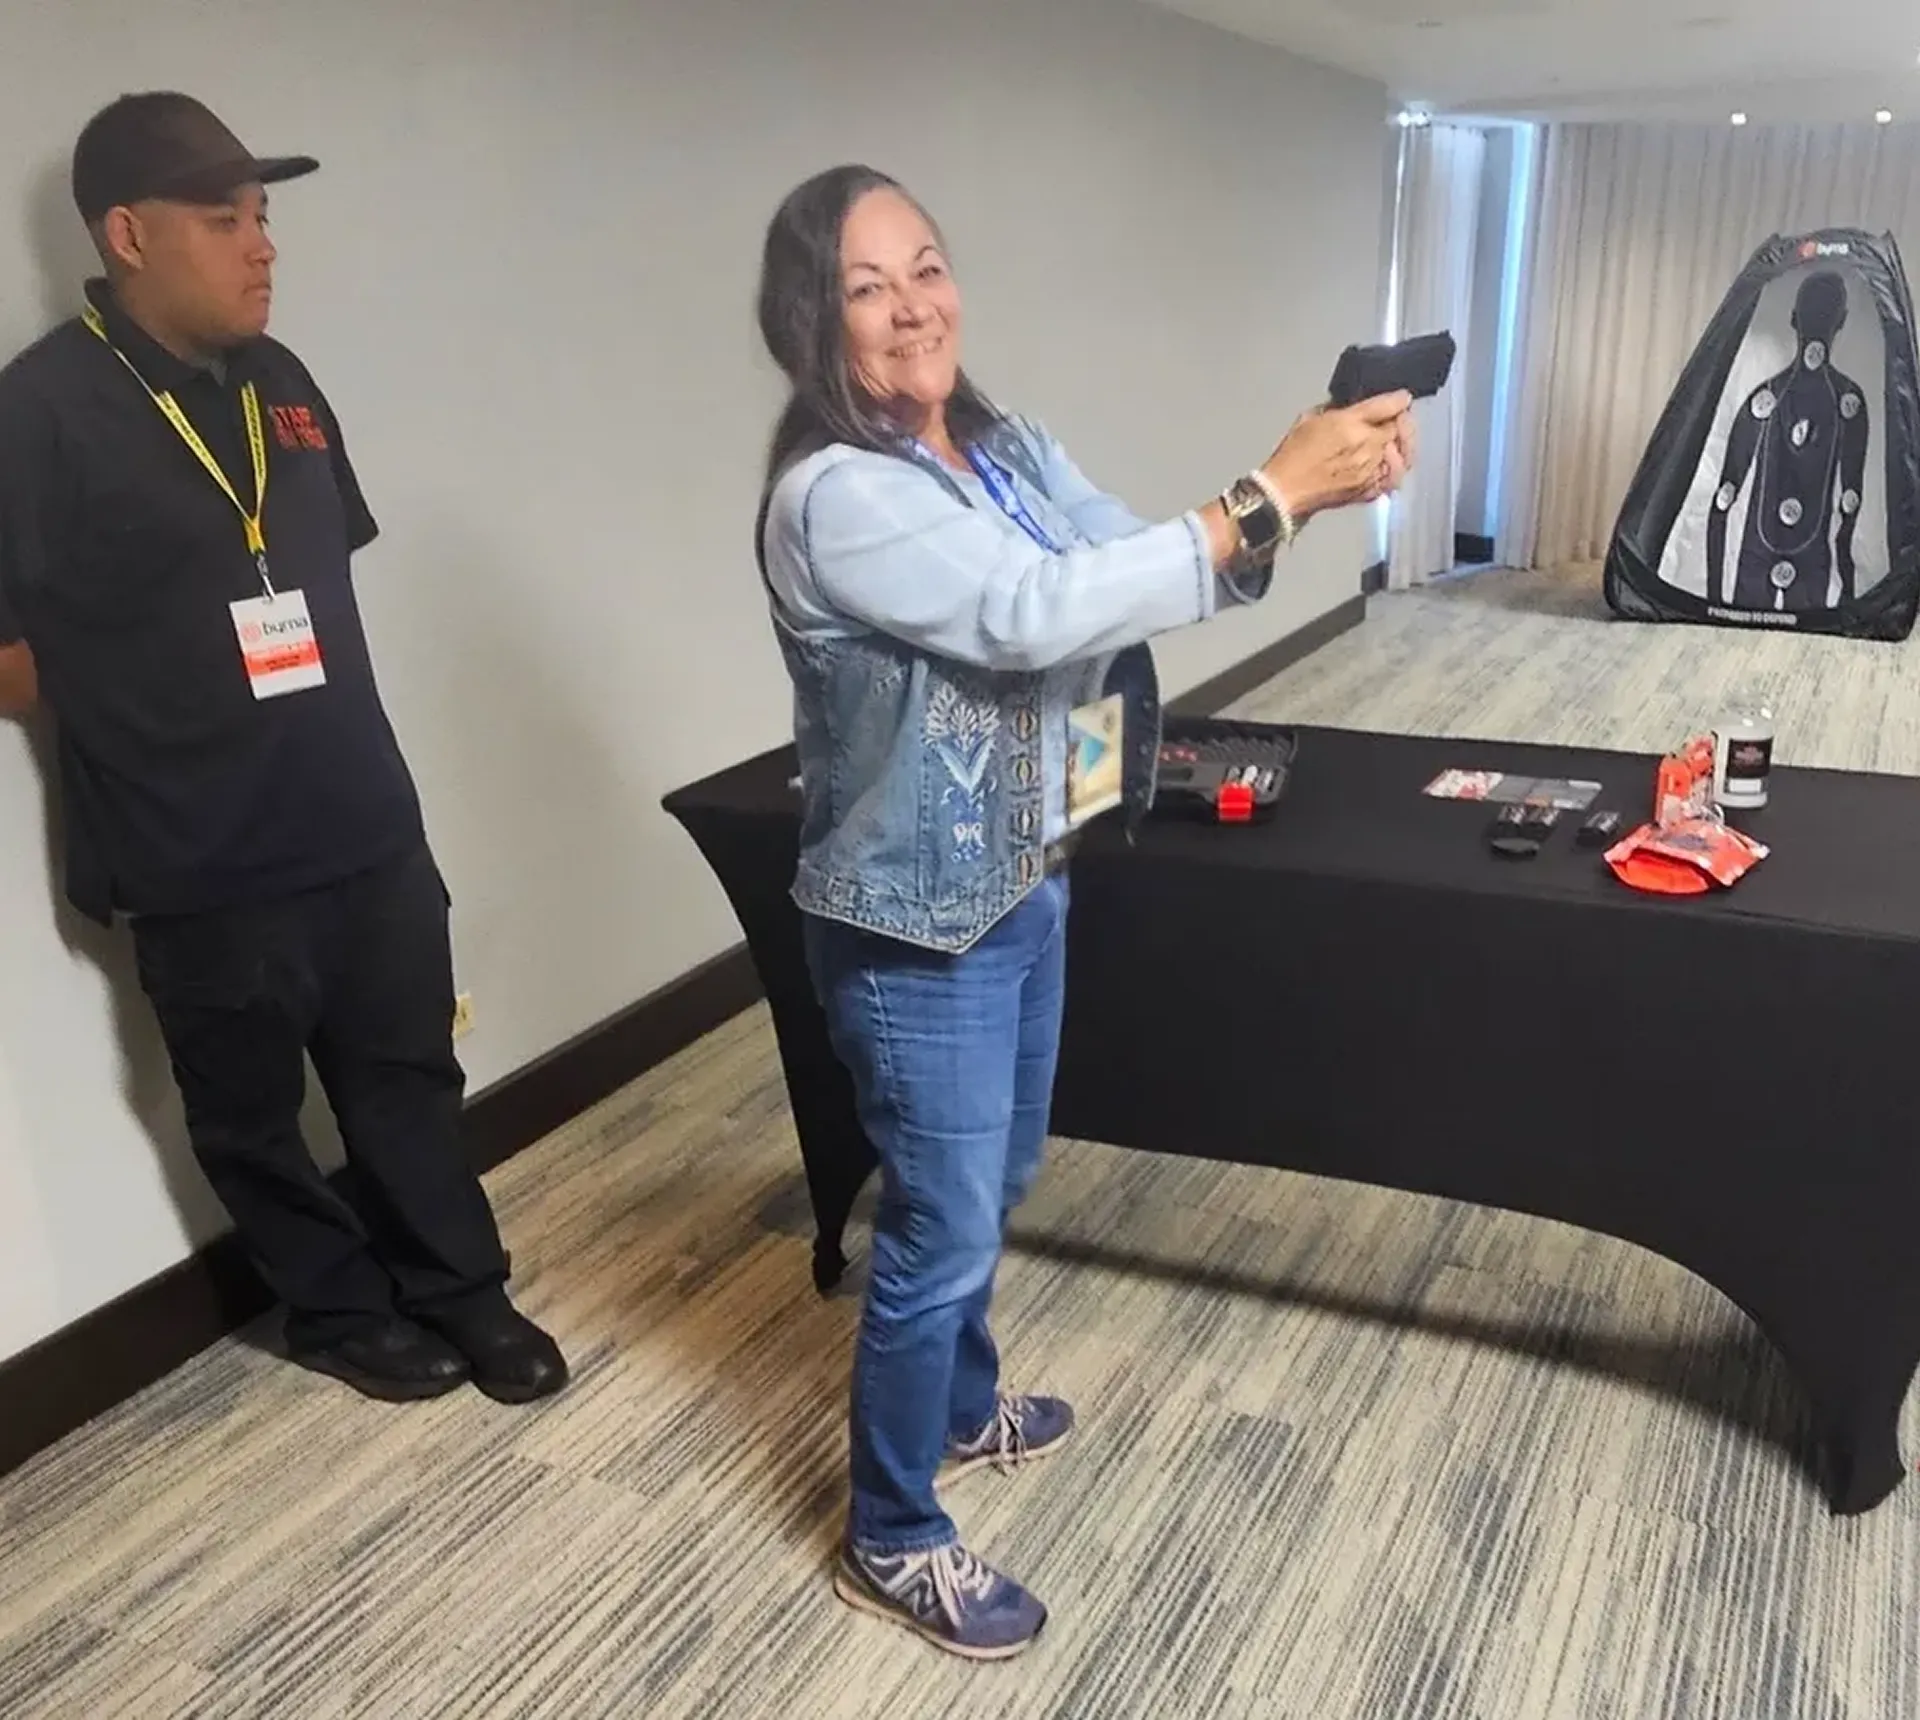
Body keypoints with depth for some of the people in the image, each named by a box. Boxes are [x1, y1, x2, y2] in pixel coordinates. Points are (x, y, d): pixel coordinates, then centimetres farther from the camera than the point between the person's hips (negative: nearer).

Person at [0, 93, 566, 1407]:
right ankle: (341, 1310, 34)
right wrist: (154, 709, -7)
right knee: (254, 1115, 13)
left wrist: (328, 719, 8)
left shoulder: (277, 382, 7)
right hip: (202, 863, -5)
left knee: (410, 1074, 16)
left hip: (367, 820, 6)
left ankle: (463, 1292, 34)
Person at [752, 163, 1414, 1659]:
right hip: (916, 927, -8)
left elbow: (1136, 570, 1)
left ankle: (960, 1407, 50)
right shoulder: (833, 496, -24)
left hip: (1023, 885, 8)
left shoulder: (1007, 446, 3)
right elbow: (1038, 615, -34)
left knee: (995, 1184, 25)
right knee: (942, 1226, 5)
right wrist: (1266, 496, -33)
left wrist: (1300, 493, -16)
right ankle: (893, 1539, 27)